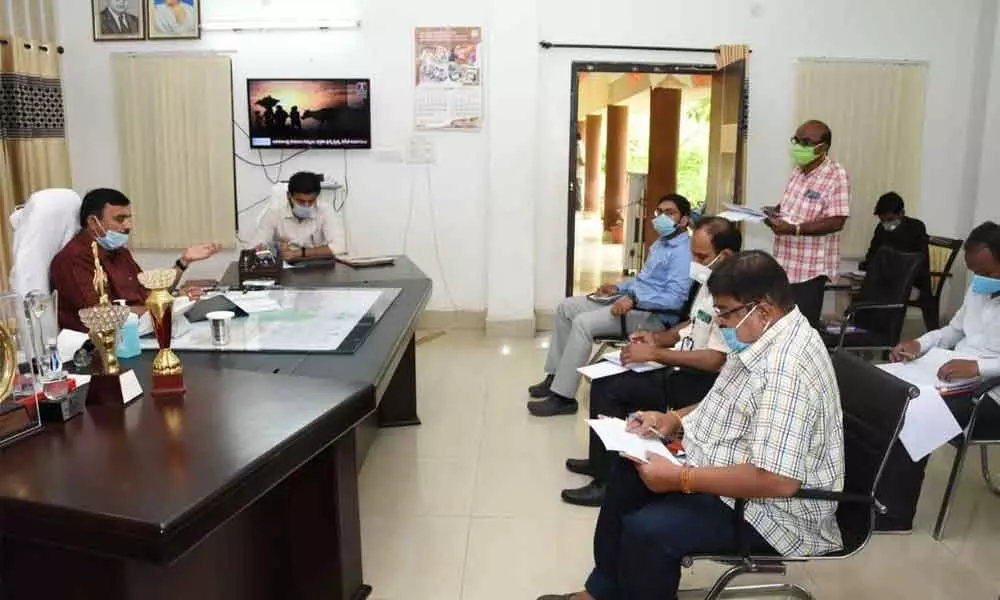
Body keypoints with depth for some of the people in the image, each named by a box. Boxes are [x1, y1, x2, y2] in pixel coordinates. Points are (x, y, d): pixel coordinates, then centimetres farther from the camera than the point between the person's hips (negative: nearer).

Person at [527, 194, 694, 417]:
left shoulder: (683, 252, -15)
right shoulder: (660, 243, 18)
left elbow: (675, 299, -25)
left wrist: (634, 299, -32)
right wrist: (618, 288, 14)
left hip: (652, 315, -11)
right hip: (631, 300, 11)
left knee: (583, 323, -28)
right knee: (566, 307, 5)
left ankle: (563, 397, -21)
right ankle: (556, 377, 7)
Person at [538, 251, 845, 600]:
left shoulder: (787, 370, -31)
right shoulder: (763, 338, 2)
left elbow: (778, 480, -35)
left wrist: (681, 478, -29)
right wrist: (673, 420, 2)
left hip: (773, 511, -11)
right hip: (727, 471, 11)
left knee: (647, 530, -25)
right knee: (628, 474, 13)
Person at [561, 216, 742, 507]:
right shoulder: (710, 281, 8)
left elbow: (716, 360, -28)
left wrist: (655, 354, -24)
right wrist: (658, 338, 6)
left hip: (700, 383, -10)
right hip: (681, 369, 10)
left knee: (607, 386, -15)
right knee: (606, 374, 9)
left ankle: (608, 480, -2)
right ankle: (603, 461, 23)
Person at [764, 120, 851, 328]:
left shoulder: (837, 176, -15)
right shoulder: (798, 171, 11)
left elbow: (836, 222, -21)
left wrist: (794, 229, -27)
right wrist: (774, 212, 4)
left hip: (810, 268, -8)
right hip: (785, 263, 8)